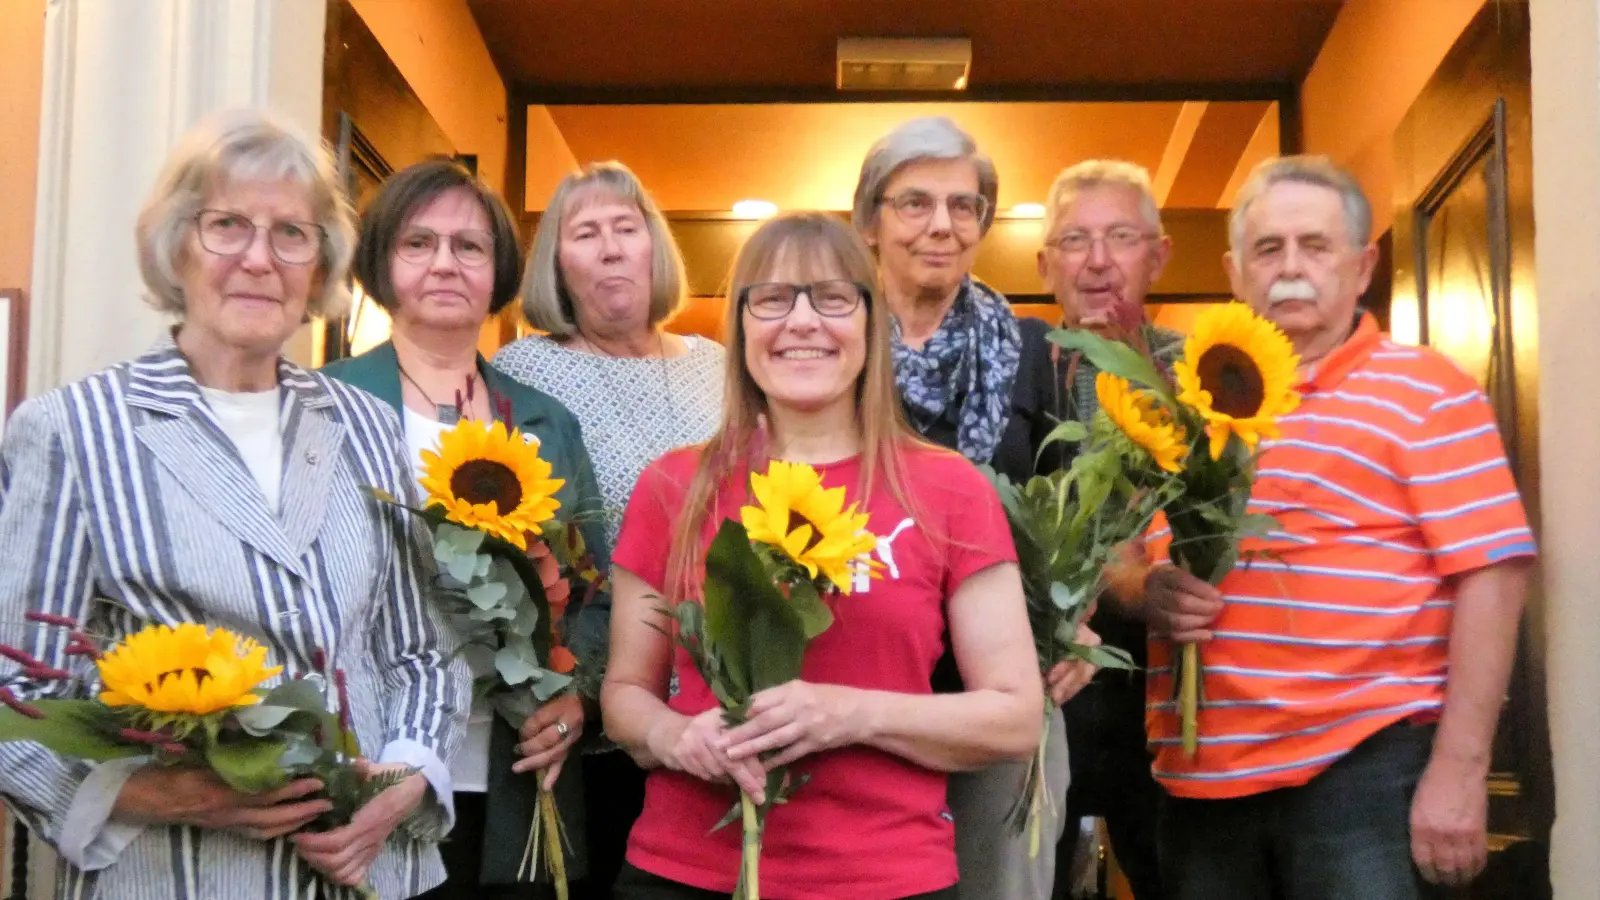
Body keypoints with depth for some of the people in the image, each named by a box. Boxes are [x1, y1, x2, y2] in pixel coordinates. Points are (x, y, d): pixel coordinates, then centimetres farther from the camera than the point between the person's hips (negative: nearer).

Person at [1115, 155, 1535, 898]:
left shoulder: (1427, 392, -2)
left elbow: (1492, 575, -8)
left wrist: (1458, 767, -13)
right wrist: (1150, 592, -6)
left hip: (1360, 765, -4)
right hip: (1202, 772, 5)